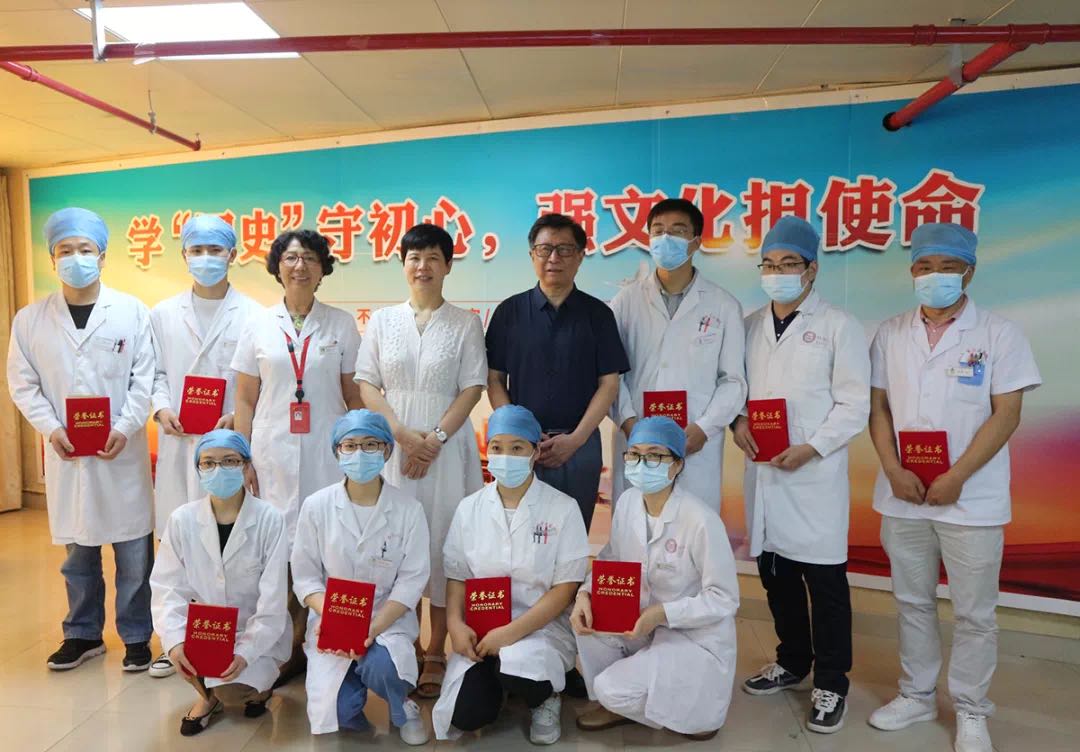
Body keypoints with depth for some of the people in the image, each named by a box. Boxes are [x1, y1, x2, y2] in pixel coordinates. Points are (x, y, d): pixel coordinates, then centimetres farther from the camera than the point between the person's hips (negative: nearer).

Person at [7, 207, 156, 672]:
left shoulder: (132, 312, 0)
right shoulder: (29, 319, 6)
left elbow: (144, 379, -2)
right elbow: (23, 384, 6)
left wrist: (125, 428, -14)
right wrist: (51, 429, -9)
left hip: (123, 451, -2)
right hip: (65, 453, 2)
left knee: (133, 552, 4)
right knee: (78, 551, 13)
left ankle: (136, 636, 20)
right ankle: (83, 634, 31)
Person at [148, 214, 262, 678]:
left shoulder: (251, 315, 0)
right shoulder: (163, 314, 13)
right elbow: (156, 373, 13)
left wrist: (239, 417, -14)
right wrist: (162, 409, -5)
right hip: (179, 443, 3)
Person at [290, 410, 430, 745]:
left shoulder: (408, 509, -8)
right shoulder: (316, 506, -4)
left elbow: (411, 580, -8)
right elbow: (305, 575, -1)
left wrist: (372, 628, -21)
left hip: (388, 619, -1)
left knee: (380, 666, -32)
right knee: (335, 711, -15)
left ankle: (402, 707, 5)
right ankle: (356, 683, 22)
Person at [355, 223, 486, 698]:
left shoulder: (465, 324, 4)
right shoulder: (382, 321, 9)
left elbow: (472, 389, -1)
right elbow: (366, 384, 4)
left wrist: (436, 438, -12)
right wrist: (402, 434, -10)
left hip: (447, 448, -1)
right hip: (392, 446, 2)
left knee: (441, 541, 2)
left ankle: (436, 654, 14)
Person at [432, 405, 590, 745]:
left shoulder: (563, 508, -7)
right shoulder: (469, 508, 4)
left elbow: (565, 587, -9)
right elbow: (456, 576, 7)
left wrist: (511, 632, -19)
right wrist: (455, 624, -13)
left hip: (540, 627, -2)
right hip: (479, 629, 3)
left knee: (518, 670, -34)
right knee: (468, 715, -17)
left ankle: (545, 699, 4)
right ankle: (494, 674, 18)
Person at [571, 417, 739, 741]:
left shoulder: (701, 520, -25)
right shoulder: (627, 502, -6)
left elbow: (724, 600, -19)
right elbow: (610, 562, 1)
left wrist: (663, 613, -27)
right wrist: (585, 593, -19)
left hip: (697, 641, -6)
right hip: (644, 625, 6)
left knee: (612, 688, -20)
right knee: (587, 617, -16)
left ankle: (690, 710, 8)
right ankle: (615, 703, 8)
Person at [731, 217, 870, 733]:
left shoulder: (838, 326, -3)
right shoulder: (750, 325, 11)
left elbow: (854, 405, -6)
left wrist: (810, 449, -16)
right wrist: (737, 421, -7)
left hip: (815, 472, -4)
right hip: (762, 469, 5)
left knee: (825, 582, 3)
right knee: (775, 575, 15)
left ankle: (831, 684, 20)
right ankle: (792, 662, 34)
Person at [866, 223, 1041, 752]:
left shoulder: (999, 335, -4)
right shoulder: (890, 335, 6)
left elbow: (1005, 415, -8)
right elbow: (878, 408, 5)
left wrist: (956, 477, -15)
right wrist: (894, 471, -8)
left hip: (972, 498, -3)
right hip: (902, 495, 3)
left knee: (974, 612, 8)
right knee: (912, 602, 15)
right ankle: (916, 694, 32)